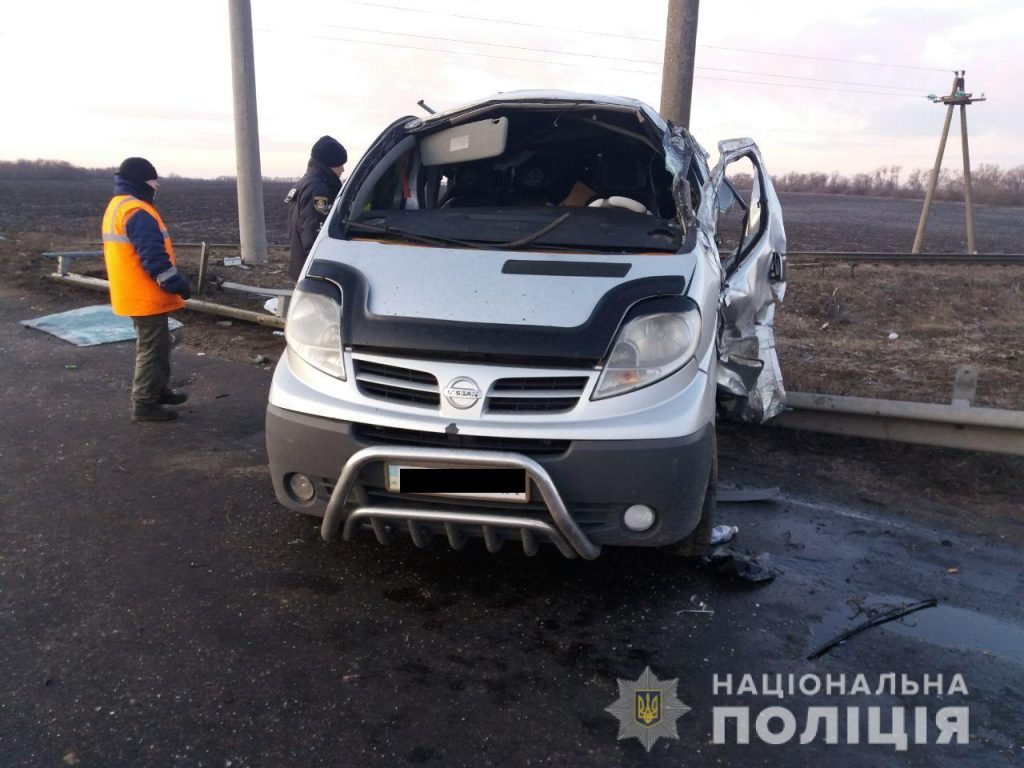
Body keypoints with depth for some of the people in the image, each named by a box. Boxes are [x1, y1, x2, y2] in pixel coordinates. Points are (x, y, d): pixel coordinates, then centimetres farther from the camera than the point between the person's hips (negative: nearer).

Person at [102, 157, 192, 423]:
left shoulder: (116, 207, 15)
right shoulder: (137, 212, -20)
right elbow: (153, 255, -25)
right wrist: (178, 285, -18)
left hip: (133, 293, 11)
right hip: (146, 296, -11)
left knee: (157, 344, 21)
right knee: (152, 348, -3)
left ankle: (160, 390, 32)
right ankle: (144, 404, 3)